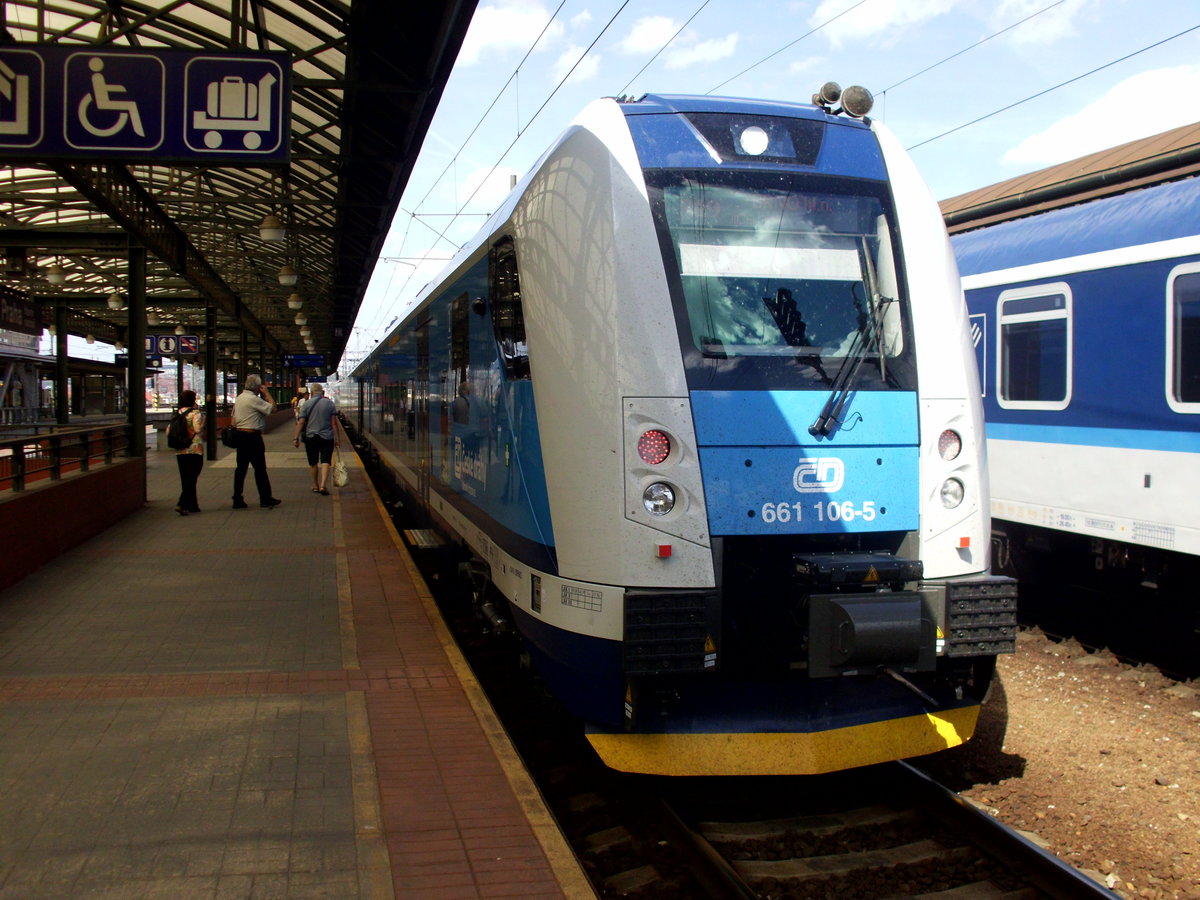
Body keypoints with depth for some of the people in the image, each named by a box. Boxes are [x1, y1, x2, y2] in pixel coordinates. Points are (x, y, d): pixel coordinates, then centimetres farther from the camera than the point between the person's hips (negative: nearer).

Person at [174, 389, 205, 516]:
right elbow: (198, 429, -21)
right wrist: (203, 418, -5)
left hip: (180, 452, 6)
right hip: (194, 450, -6)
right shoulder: (196, 413, -10)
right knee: (191, 478, -4)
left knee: (186, 479, 13)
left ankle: (192, 505, 20)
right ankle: (182, 504, -16)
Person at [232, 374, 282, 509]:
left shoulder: (239, 398, 13)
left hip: (240, 435, 9)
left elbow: (234, 419, 16)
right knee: (260, 468, 0)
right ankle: (265, 499, 6)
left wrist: (238, 430, 20)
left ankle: (237, 500, 10)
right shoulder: (254, 399, -15)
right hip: (252, 436, -9)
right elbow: (273, 408, -16)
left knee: (241, 468, 10)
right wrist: (267, 393, -5)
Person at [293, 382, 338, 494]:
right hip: (327, 437, -1)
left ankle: (315, 486, 26)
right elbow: (333, 423, -3)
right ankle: (323, 485, -20)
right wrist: (336, 438, 1)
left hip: (310, 437, 1)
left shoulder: (306, 404, -1)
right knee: (325, 462, -4)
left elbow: (301, 422, -5)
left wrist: (296, 438, 0)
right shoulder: (329, 403, -2)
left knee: (313, 463, 15)